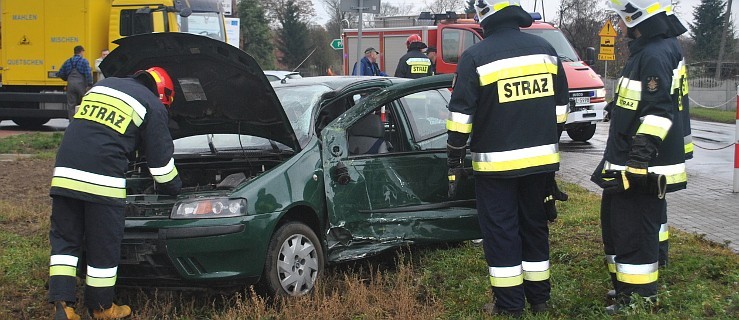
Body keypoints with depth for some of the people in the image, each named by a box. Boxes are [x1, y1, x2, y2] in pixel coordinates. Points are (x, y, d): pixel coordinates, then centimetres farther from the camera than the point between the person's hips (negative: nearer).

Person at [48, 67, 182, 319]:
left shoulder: (101, 86, 26)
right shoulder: (153, 107, 8)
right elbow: (161, 159, 11)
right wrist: (172, 189, 27)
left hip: (65, 171, 5)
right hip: (102, 180, -5)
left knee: (64, 241, 10)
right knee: (104, 246, 7)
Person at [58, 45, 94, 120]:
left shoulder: (68, 62, 12)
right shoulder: (84, 61, -3)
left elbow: (60, 74, 13)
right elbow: (88, 73, -14)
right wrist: (89, 85, -13)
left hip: (71, 85, 3)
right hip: (81, 85, -3)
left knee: (71, 105, 5)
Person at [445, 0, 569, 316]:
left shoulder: (475, 57, -11)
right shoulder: (545, 49, 5)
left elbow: (460, 117, -11)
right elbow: (560, 105, 12)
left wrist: (454, 163, -3)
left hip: (496, 163, -5)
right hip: (540, 159, 5)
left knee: (500, 231, 3)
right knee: (535, 226, 16)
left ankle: (509, 304, 6)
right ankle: (539, 298, 23)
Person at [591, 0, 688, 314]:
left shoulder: (657, 55, -18)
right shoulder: (641, 52, 16)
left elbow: (658, 113, -24)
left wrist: (638, 163, -27)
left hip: (641, 170, -11)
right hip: (625, 167, 11)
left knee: (635, 237, -8)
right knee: (615, 228, 20)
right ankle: (623, 291, 31)